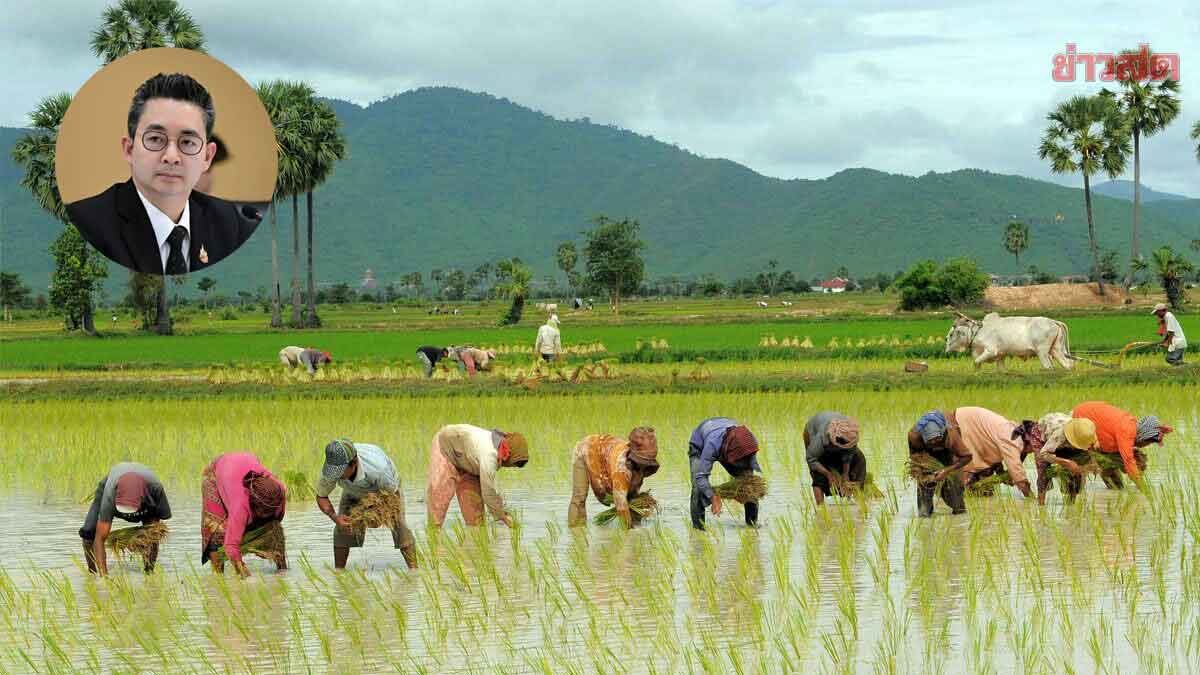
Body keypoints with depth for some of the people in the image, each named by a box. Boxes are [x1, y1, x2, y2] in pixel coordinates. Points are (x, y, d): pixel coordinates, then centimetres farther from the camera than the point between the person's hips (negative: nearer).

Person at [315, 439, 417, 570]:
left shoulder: (378, 469, -47)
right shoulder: (331, 469, -36)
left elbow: (393, 494, -27)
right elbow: (321, 497, -18)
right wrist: (335, 517, -35)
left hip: (387, 488, -3)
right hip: (354, 492, 3)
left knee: (399, 527, -19)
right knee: (341, 529, -14)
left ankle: (413, 569, -10)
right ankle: (338, 571, -3)